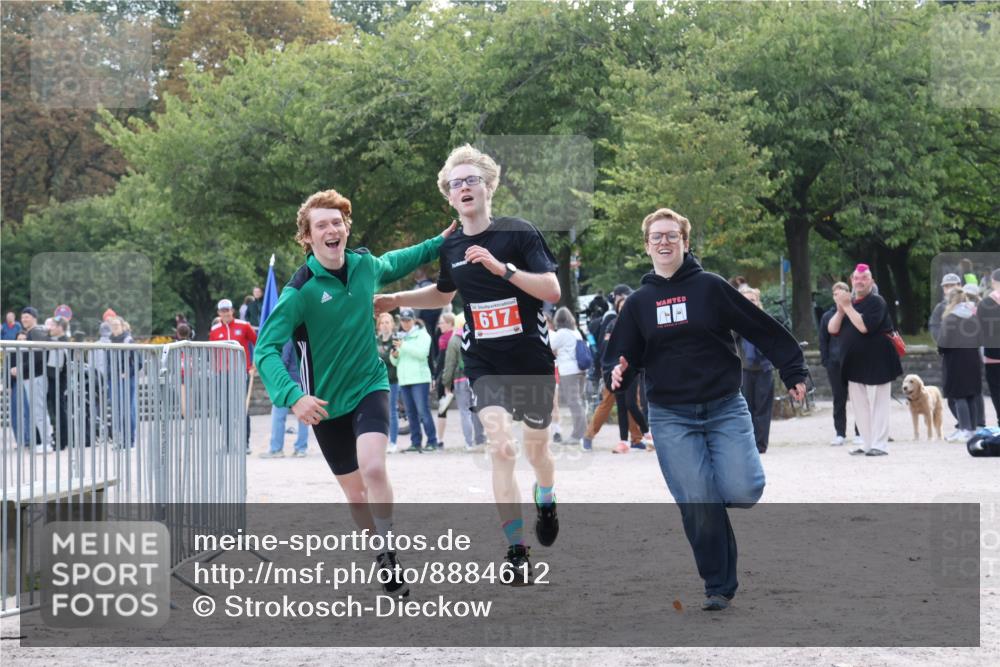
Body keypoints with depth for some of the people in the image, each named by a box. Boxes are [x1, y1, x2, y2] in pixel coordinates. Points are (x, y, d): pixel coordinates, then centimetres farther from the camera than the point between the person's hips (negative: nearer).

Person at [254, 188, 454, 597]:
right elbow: (266, 350, -25)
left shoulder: (366, 265, -4)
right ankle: (384, 563, 30)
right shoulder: (300, 291, -19)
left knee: (372, 467, -25)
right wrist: (293, 396, -39)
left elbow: (394, 264, 23)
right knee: (356, 493, 9)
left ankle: (389, 551, -9)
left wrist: (438, 244, 18)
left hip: (369, 386, 1)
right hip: (326, 403, -1)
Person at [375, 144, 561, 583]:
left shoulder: (519, 233, -10)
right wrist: (397, 300, 13)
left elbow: (553, 290, -18)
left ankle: (546, 501, 49)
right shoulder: (451, 247, 3)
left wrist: (503, 267, -28)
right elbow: (444, 293, 25)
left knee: (536, 449, 13)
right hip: (485, 365, 2)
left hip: (533, 360, -2)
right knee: (500, 448, -17)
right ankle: (516, 553, -14)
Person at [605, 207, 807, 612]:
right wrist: (617, 374, -12)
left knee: (742, 492, -16)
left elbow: (762, 329, 2)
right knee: (698, 506, -7)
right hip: (671, 418, 1)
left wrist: (794, 372, 0)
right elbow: (623, 356, 11)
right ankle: (719, 587, 7)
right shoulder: (639, 302, 7)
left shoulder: (710, 287, 0)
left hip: (725, 408, -1)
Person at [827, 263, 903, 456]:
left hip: (876, 362, -7)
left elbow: (864, 327, -23)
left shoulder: (876, 302, -8)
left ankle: (880, 445, -5)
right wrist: (840, 310, -9)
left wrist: (848, 307, -19)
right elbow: (832, 329, 6)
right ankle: (867, 443, 14)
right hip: (854, 362, 7)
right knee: (859, 406, 8)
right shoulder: (849, 302, 14)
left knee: (878, 404, -5)